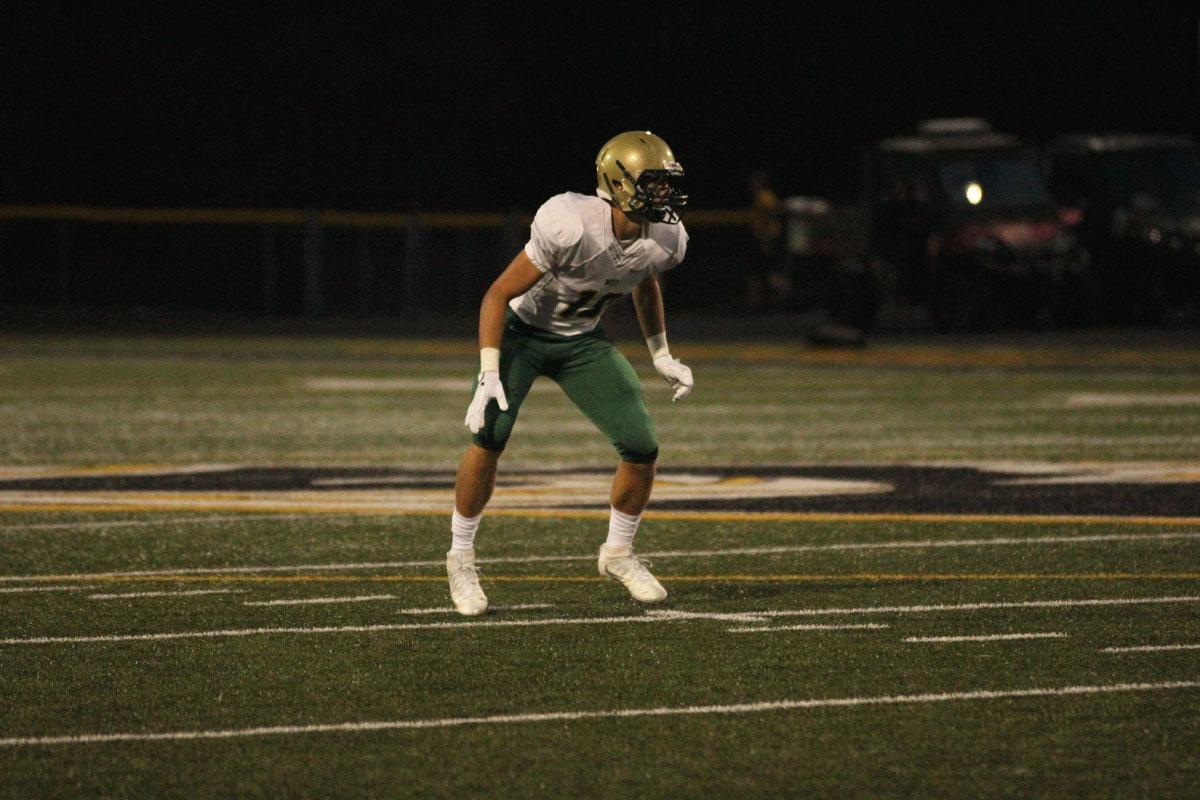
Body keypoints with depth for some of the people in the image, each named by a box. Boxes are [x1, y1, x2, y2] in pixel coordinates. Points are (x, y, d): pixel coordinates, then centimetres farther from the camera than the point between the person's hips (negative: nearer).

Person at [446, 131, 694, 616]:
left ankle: (618, 553, 17)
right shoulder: (571, 226, -33)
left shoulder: (665, 240, -14)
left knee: (642, 448, -8)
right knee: (490, 435, -24)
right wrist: (489, 376, -30)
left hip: (582, 340, 5)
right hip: (522, 330, -5)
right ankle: (461, 558, -5)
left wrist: (661, 357, 13)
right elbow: (499, 294, -25)